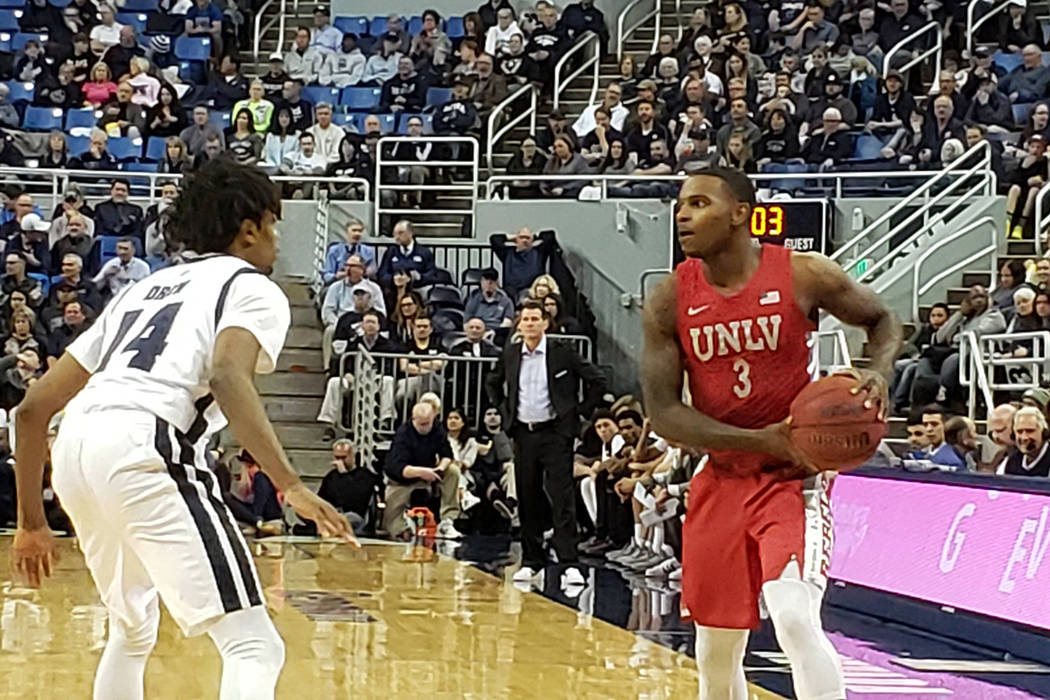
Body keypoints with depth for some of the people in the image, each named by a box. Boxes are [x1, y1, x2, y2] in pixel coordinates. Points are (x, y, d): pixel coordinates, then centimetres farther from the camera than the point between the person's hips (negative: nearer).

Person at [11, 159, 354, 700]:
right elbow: (228, 376, -13)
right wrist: (290, 486, -19)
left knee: (133, 631, 30)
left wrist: (32, 522, 35)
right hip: (145, 448, -7)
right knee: (253, 647, -5)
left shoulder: (145, 289, 32)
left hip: (75, 445, 8)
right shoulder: (255, 289, 13)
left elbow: (34, 407, 28)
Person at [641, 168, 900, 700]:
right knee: (715, 654, 10)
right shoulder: (669, 300, -5)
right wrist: (760, 440, -19)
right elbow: (663, 414, -9)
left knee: (794, 617, -24)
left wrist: (877, 373, -15)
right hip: (720, 481, 3)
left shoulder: (805, 276, -10)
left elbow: (882, 321, 8)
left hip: (794, 475, -3)